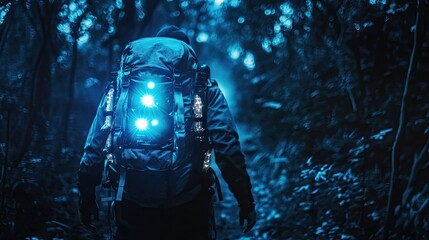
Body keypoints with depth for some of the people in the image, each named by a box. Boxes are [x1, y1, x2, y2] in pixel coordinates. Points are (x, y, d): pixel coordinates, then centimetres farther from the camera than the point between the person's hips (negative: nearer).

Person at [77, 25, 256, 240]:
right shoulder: (203, 86, 4)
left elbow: (95, 144, 9)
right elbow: (226, 144, -5)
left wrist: (86, 198, 17)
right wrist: (246, 202, 0)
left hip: (132, 206, 2)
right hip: (187, 206, -1)